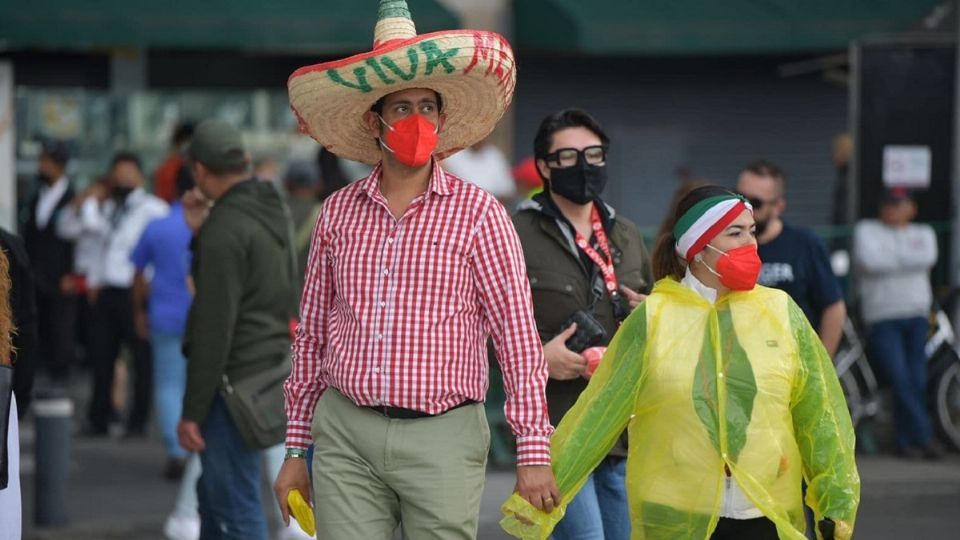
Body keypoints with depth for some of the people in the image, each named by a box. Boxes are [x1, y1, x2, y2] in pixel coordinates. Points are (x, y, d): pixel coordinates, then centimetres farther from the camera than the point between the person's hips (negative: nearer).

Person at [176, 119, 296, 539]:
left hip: (234, 380, -10)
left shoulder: (225, 228, -18)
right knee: (214, 494, 21)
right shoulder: (273, 212, 11)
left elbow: (215, 327, -21)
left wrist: (192, 411, -18)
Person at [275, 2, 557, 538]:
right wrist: (296, 449, 14)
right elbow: (313, 336, 15)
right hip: (345, 434, 3)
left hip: (442, 438, -2)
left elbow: (517, 333, -3)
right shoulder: (339, 212, 10)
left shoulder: (478, 212, -1)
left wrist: (534, 451, -9)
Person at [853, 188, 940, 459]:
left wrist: (890, 257, -6)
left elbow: (928, 258, -5)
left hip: (917, 317, 3)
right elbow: (869, 261, -11)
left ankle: (907, 441, 5)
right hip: (882, 319, -3)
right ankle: (923, 437, -11)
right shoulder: (866, 230, 10)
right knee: (901, 380, -14)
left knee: (917, 381, -4)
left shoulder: (923, 233, 18)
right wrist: (907, 259, -2)